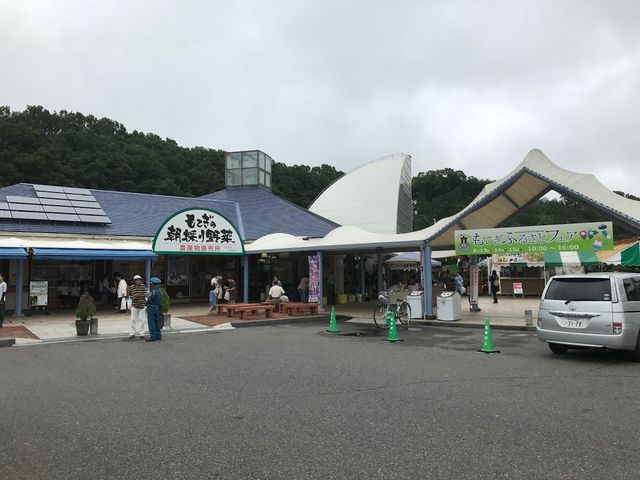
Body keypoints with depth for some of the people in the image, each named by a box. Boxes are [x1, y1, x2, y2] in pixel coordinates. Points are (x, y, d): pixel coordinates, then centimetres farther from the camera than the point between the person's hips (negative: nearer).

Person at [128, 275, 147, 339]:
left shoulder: (143, 286, -1)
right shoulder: (131, 287, -1)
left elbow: (145, 294, -5)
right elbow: (128, 295, 5)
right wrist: (133, 297, -15)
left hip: (142, 306, 0)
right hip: (134, 306, 0)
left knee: (141, 320, 2)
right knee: (133, 320, 1)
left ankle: (141, 333, 9)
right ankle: (132, 333, 9)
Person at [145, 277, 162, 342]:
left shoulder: (154, 292, -18)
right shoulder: (160, 291, 9)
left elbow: (149, 300, -18)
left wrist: (145, 303, 4)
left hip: (151, 308, -9)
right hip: (157, 308, 9)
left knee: (151, 322, -4)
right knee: (156, 322, 13)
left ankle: (153, 336, -5)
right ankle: (158, 336, 17)